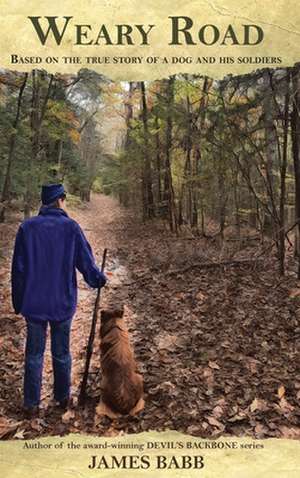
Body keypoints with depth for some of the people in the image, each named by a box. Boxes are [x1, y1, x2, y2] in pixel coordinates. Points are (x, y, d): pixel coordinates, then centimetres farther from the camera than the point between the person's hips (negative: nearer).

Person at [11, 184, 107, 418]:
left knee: (34, 354, 12)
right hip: (62, 302, 0)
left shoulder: (27, 227, -4)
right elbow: (85, 261, -5)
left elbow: (18, 269, -2)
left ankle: (31, 405, 19)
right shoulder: (71, 227, -9)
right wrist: (100, 279, 15)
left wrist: (18, 303, 7)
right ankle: (63, 398, 30)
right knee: (61, 352, 15)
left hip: (33, 303, 1)